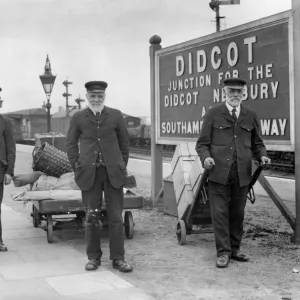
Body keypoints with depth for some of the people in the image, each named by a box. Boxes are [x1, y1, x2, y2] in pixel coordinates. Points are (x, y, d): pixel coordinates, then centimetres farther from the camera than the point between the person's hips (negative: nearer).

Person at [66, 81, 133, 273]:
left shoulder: (115, 115, 5)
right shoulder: (78, 118, 6)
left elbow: (124, 142, 10)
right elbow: (71, 144, 11)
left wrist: (122, 166, 4)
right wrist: (77, 166, 2)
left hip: (113, 173, 0)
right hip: (90, 173, 0)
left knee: (116, 217, 1)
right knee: (91, 217, 6)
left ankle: (118, 258, 8)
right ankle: (93, 257, 16)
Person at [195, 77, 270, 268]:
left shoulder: (251, 116, 12)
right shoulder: (213, 114, 5)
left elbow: (257, 144, 18)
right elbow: (202, 143, 4)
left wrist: (262, 156, -3)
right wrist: (206, 157, -16)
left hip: (242, 174, 3)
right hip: (219, 172, -2)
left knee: (237, 213, 10)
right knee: (220, 213, -2)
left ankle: (234, 249, 23)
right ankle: (223, 252, 5)